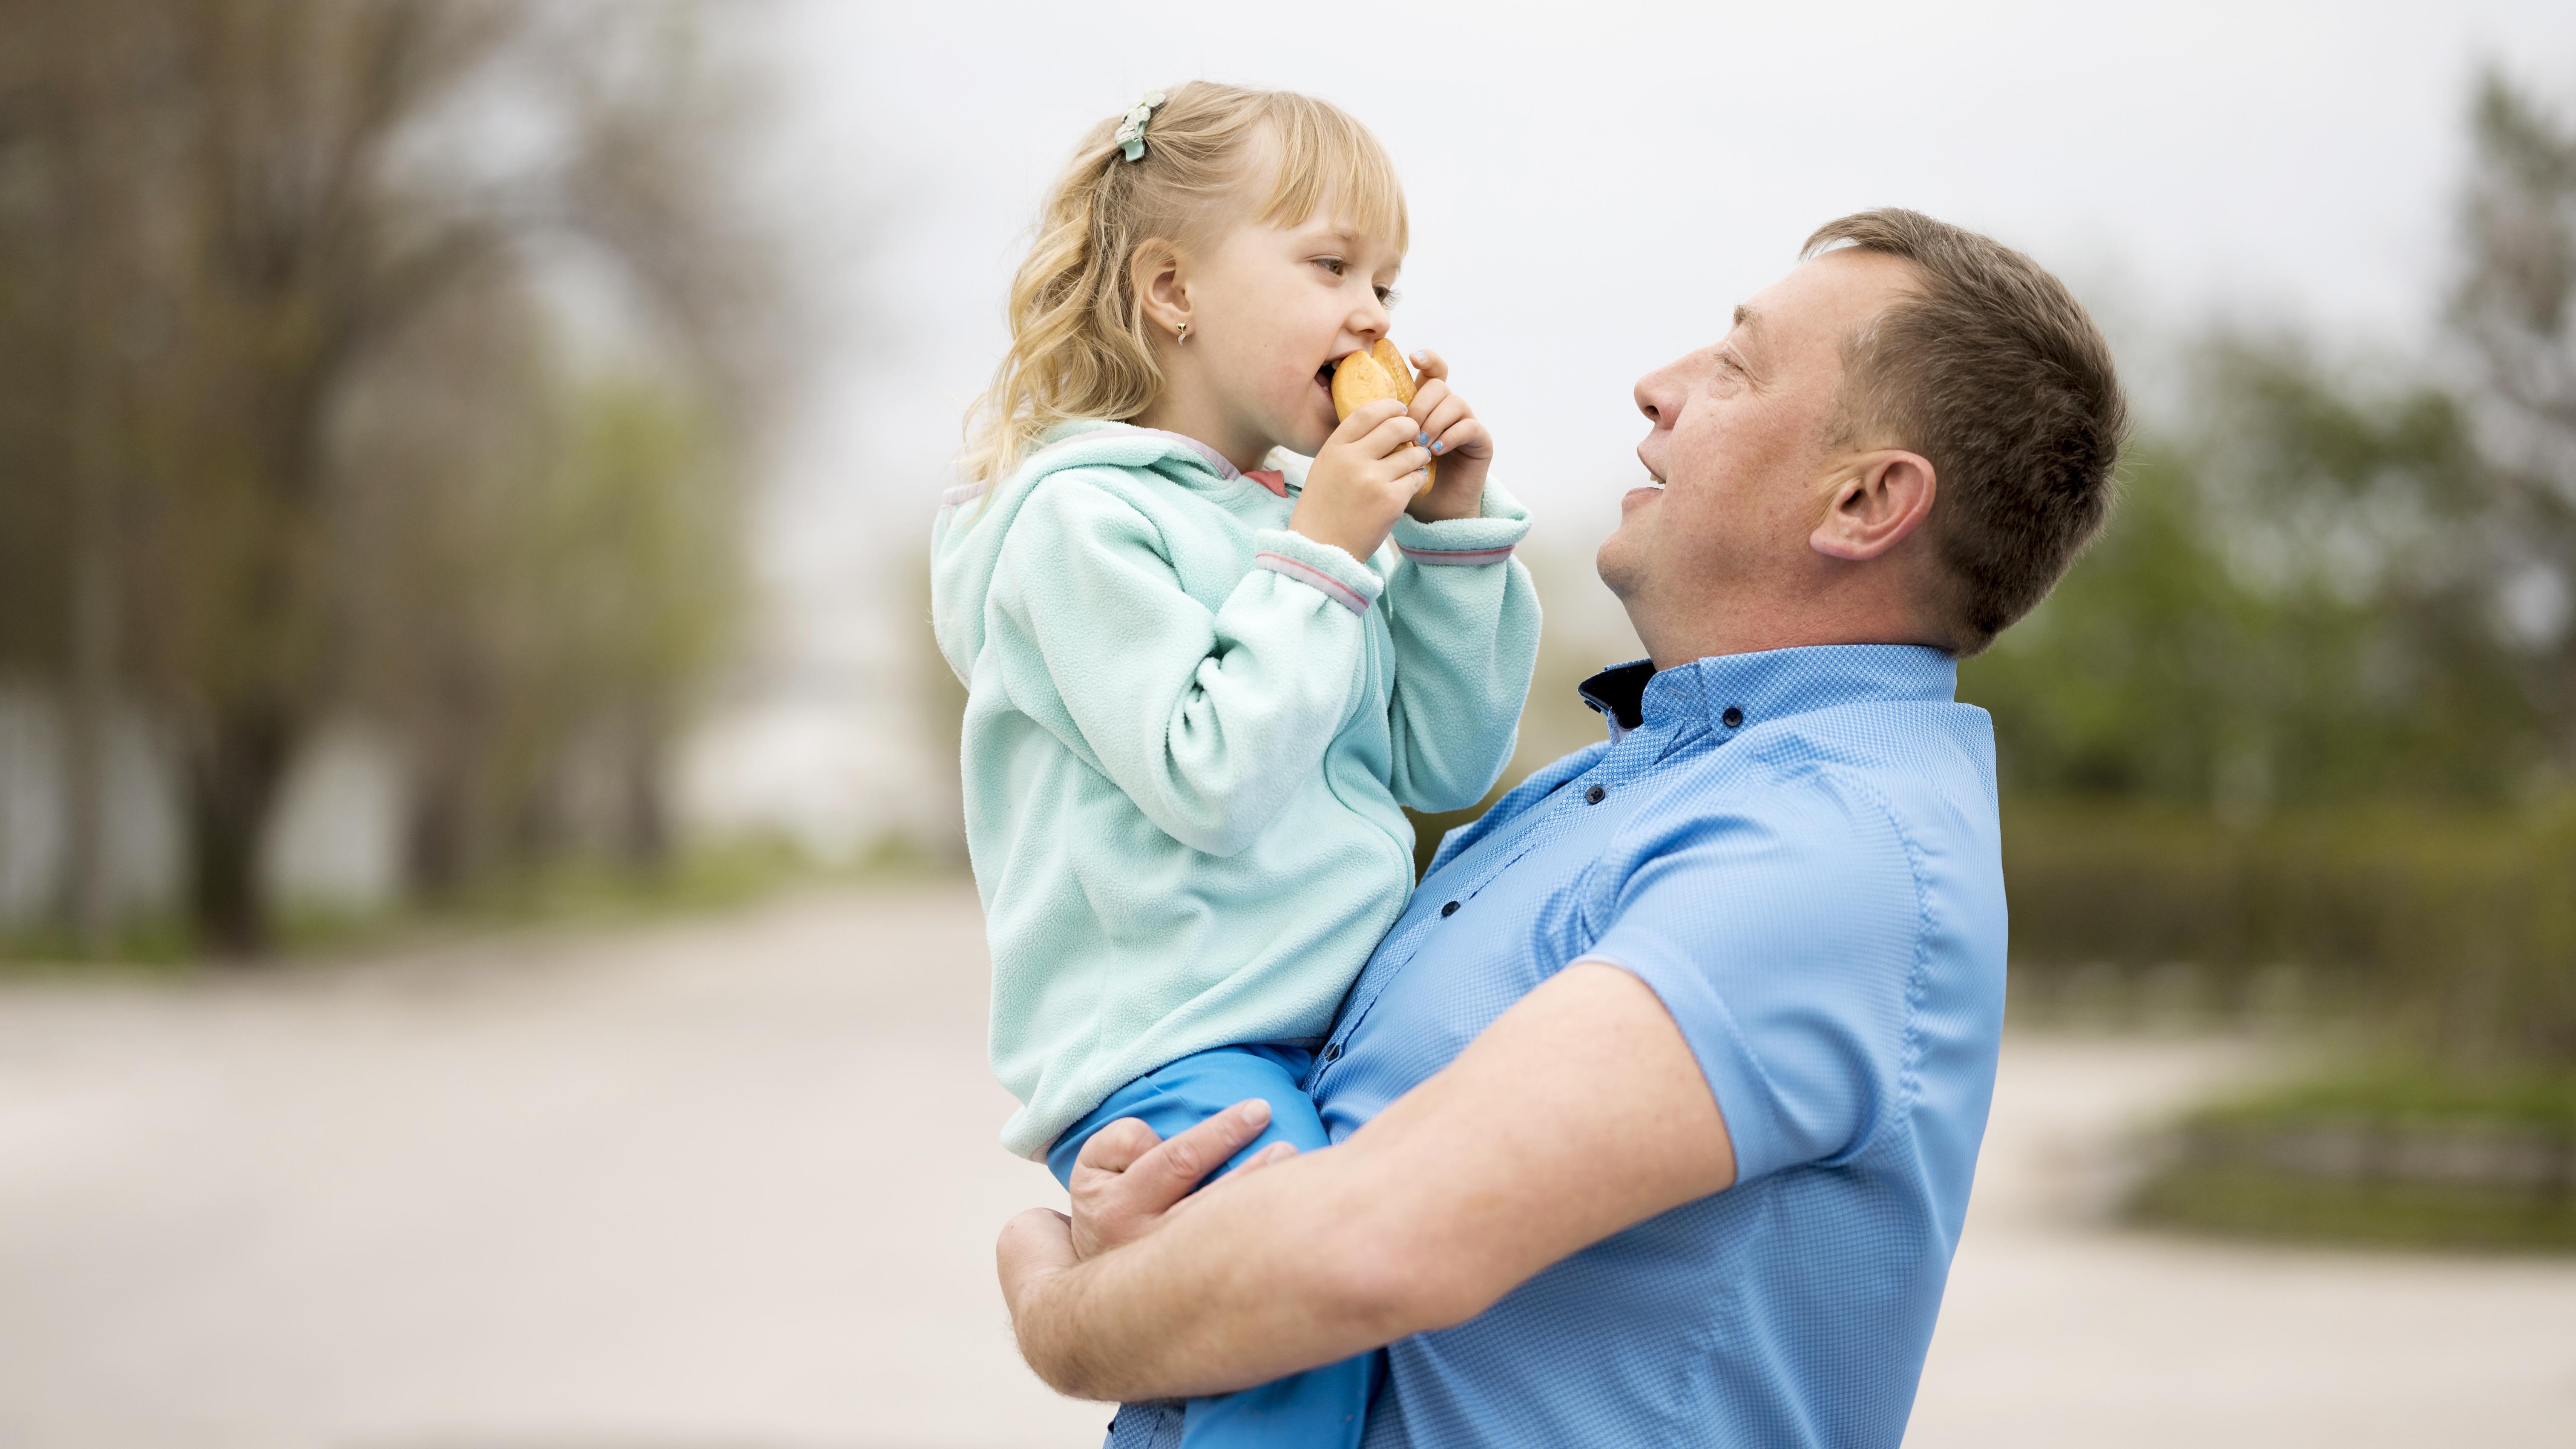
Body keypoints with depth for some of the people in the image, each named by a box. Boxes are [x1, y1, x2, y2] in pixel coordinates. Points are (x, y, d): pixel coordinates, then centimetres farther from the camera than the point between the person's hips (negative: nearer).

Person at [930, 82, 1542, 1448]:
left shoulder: (1311, 508, 17)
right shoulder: (1078, 515, -6)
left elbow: (1443, 765, 16)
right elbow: (1207, 783, -16)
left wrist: (1453, 532, 8)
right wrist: (1320, 561, -11)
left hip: (1334, 1031, 8)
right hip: (1167, 1052, -8)